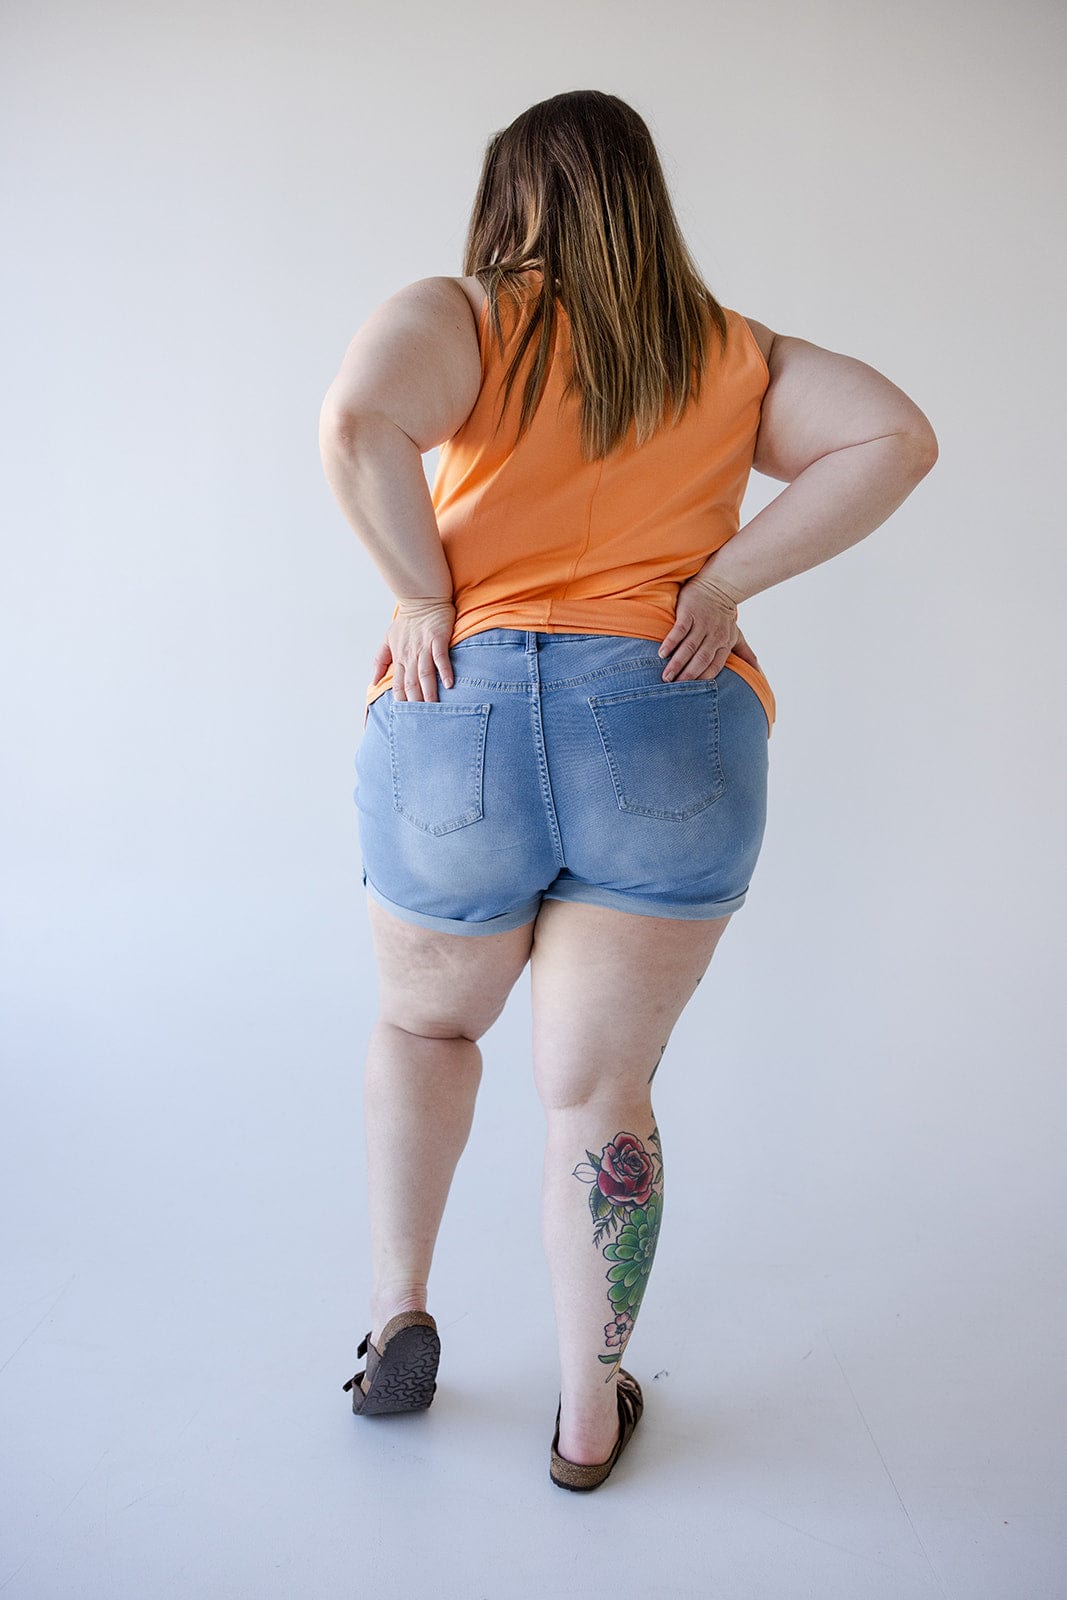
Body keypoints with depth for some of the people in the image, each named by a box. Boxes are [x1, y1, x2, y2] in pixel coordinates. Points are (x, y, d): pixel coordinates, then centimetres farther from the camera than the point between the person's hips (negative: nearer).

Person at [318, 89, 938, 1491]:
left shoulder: (463, 316, 4)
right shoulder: (736, 355, 13)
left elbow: (356, 421, -17)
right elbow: (896, 439, 1)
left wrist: (425, 593, -6)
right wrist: (721, 580, -2)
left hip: (458, 726, -1)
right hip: (668, 735, 1)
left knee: (423, 1022, 25)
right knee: (598, 1093, 10)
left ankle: (399, 1315, 26)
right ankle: (591, 1416, 23)